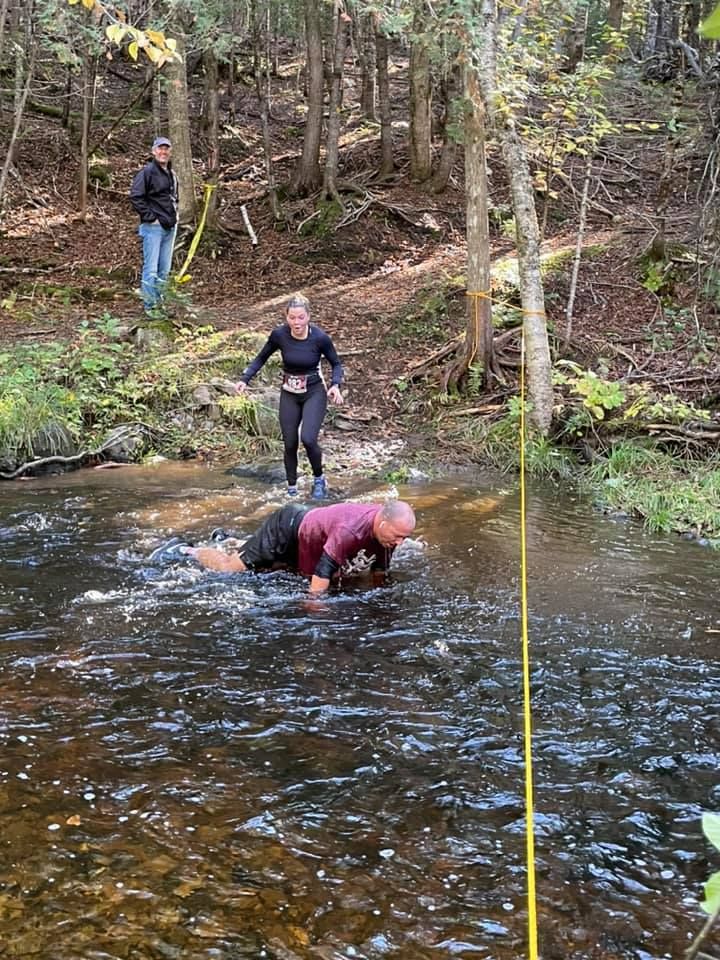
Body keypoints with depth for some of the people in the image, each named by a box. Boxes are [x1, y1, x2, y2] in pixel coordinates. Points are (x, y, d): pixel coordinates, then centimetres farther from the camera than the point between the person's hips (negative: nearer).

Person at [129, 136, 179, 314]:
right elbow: (135, 197, -16)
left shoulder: (171, 174, 15)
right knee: (151, 269, -7)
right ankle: (150, 306, -3)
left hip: (170, 227, 8)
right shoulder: (146, 172, -10)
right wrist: (151, 217, -16)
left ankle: (159, 302, 21)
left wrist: (174, 214, 15)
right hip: (153, 227, -8)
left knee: (164, 270, 12)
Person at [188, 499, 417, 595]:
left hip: (308, 522, 8)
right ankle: (187, 552, 26)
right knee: (232, 569, 1)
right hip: (287, 529, -8)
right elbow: (323, 572, -39)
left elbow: (379, 570, -1)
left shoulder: (388, 527, -19)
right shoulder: (350, 529, -44)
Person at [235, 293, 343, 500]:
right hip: (289, 394, 3)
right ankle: (291, 489, 23)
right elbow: (261, 358, 3)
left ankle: (319, 479, 6)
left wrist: (335, 385, -21)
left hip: (314, 392, -3)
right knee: (289, 444, 3)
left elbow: (336, 364, -3)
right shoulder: (279, 335, -13)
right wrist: (245, 379, -9)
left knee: (308, 438, -20)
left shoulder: (320, 338, -18)